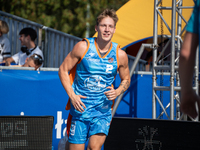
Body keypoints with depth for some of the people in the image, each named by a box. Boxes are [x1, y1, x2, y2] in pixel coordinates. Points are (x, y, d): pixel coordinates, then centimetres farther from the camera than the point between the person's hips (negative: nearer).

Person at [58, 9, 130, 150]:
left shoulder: (120, 55, 0)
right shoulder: (83, 47, -6)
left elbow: (126, 80, 16)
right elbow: (63, 70, 0)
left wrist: (117, 92, -7)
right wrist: (72, 95, -12)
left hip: (103, 111, 1)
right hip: (79, 107, -1)